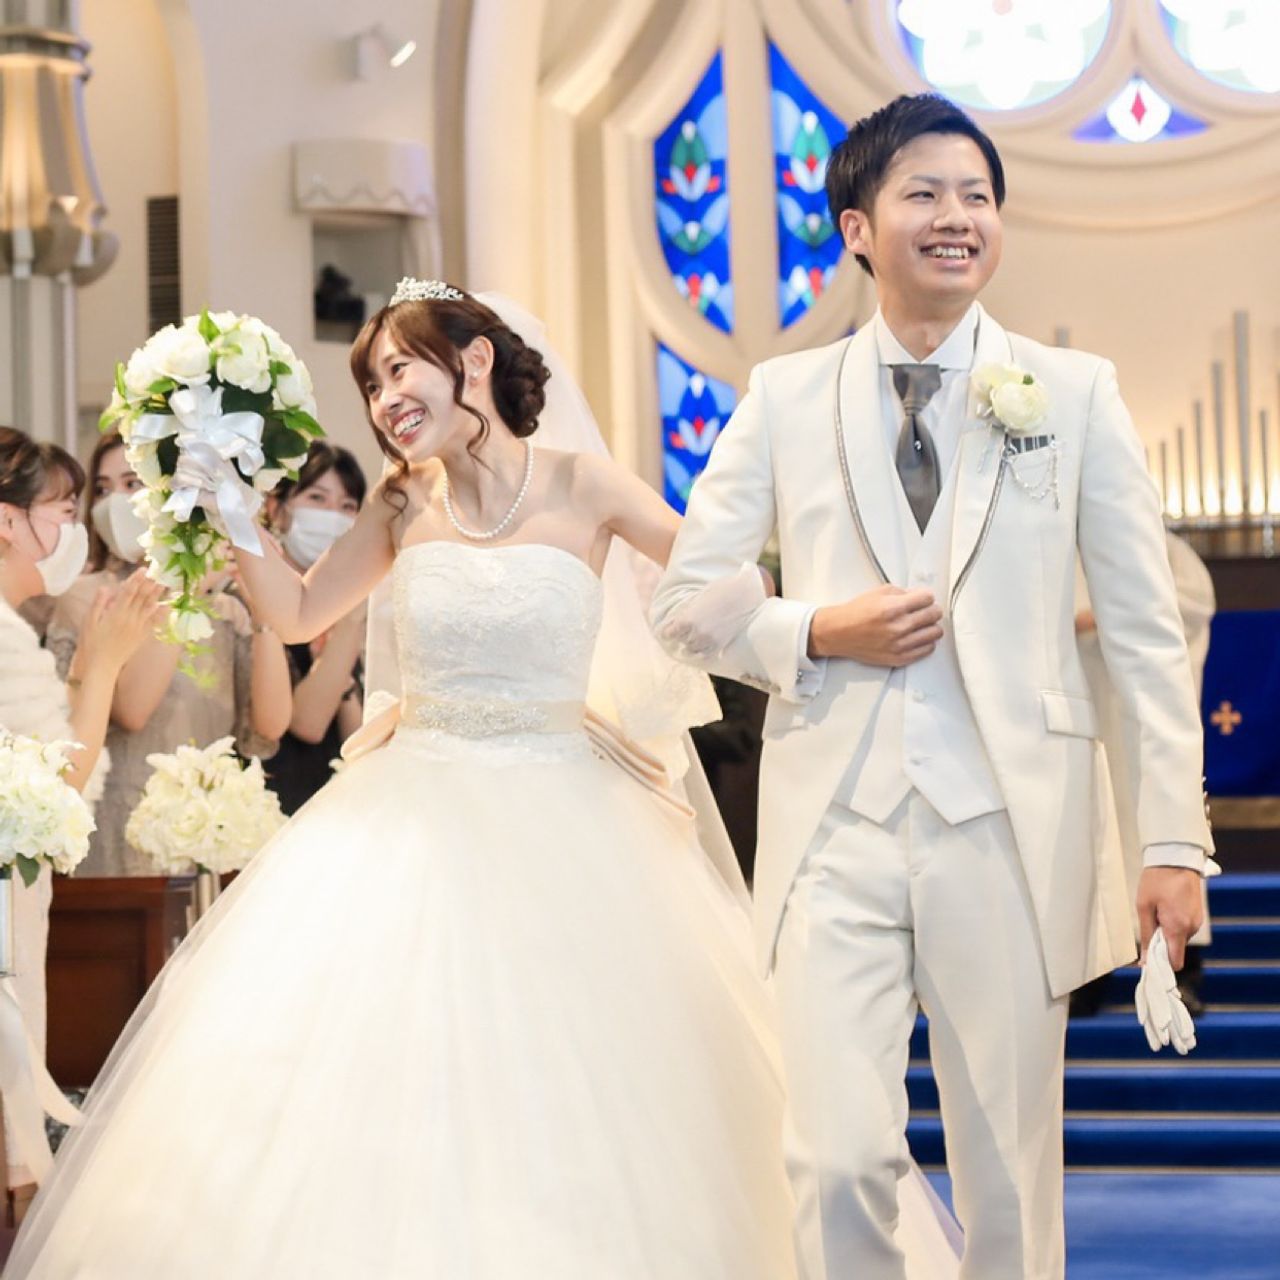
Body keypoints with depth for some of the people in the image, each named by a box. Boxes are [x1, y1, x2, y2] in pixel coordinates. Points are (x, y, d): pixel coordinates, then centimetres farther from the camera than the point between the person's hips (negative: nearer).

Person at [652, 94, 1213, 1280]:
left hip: (1009, 826, 0)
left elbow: (1146, 632, 4)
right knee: (839, 1163, -7)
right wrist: (816, 633, -8)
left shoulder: (1074, 392, 5)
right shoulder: (784, 398, 7)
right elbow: (683, 601, 10)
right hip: (837, 826, 0)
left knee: (1011, 1170, 6)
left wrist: (1173, 840, -2)